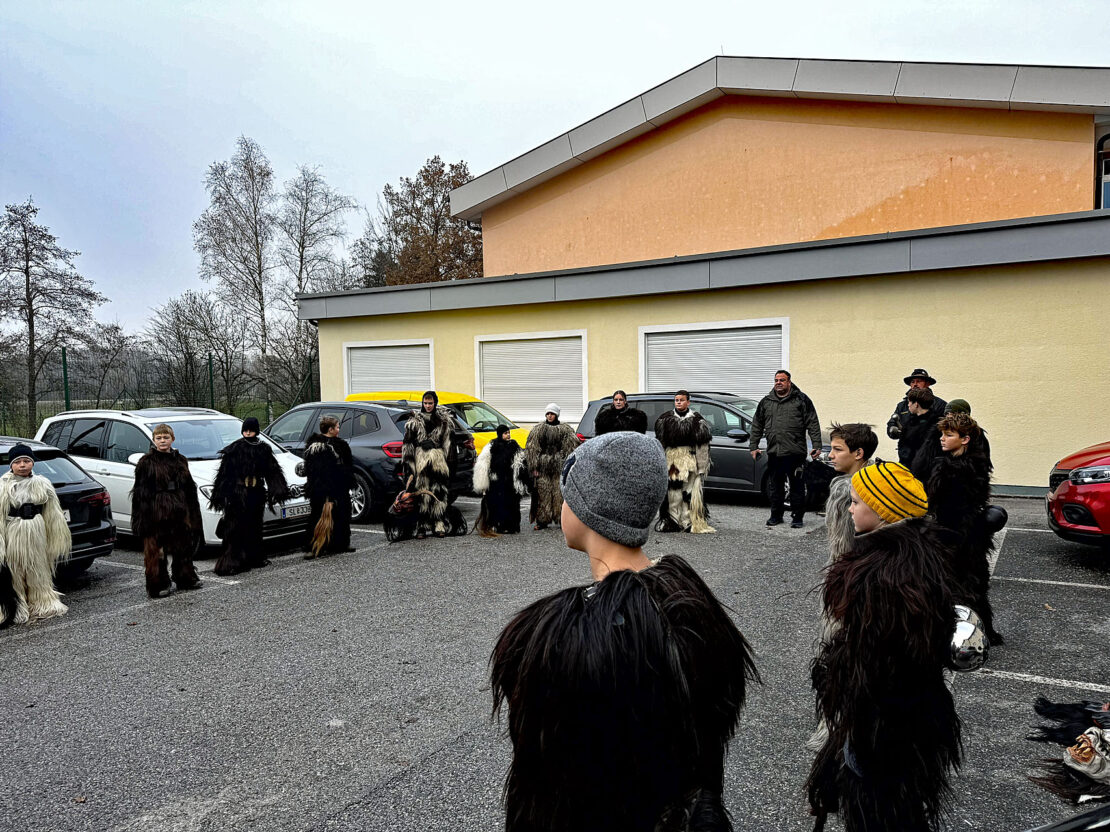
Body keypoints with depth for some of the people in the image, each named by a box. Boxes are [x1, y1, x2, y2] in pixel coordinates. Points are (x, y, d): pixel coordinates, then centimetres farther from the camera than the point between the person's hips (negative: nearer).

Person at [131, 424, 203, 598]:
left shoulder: (180, 460, 11)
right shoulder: (147, 462, -3)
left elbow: (189, 488, 14)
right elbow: (141, 492, -6)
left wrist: (192, 514, 10)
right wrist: (144, 517, -14)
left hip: (179, 512, 5)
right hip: (156, 512, -5)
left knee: (184, 545, 14)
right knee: (156, 551, -1)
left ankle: (185, 578, 28)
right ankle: (158, 586, 7)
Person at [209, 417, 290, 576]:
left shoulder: (263, 448, 7)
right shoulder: (235, 448, -2)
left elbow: (273, 470, 6)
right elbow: (224, 472, -5)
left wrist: (279, 490, -5)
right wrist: (220, 494, -11)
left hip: (257, 493, 4)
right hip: (238, 493, -4)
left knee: (254, 526, 12)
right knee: (236, 528, -6)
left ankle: (254, 558, 23)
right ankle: (232, 563, -7)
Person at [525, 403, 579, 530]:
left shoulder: (565, 430, 5)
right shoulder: (538, 429, 9)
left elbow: (571, 448, 1)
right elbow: (531, 449, 6)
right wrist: (534, 467, -2)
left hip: (559, 466, -1)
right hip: (542, 466, 1)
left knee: (560, 492, -2)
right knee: (542, 492, -1)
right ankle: (542, 521, 5)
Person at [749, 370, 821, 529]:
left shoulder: (801, 400, 3)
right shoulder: (766, 402, 13)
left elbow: (813, 424, 0)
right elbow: (757, 426, 18)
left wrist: (816, 446, -7)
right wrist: (753, 446, 12)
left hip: (795, 452, -3)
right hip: (774, 453, 4)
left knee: (797, 487, 1)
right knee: (775, 486, 10)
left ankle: (797, 517, 11)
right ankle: (776, 515, 23)